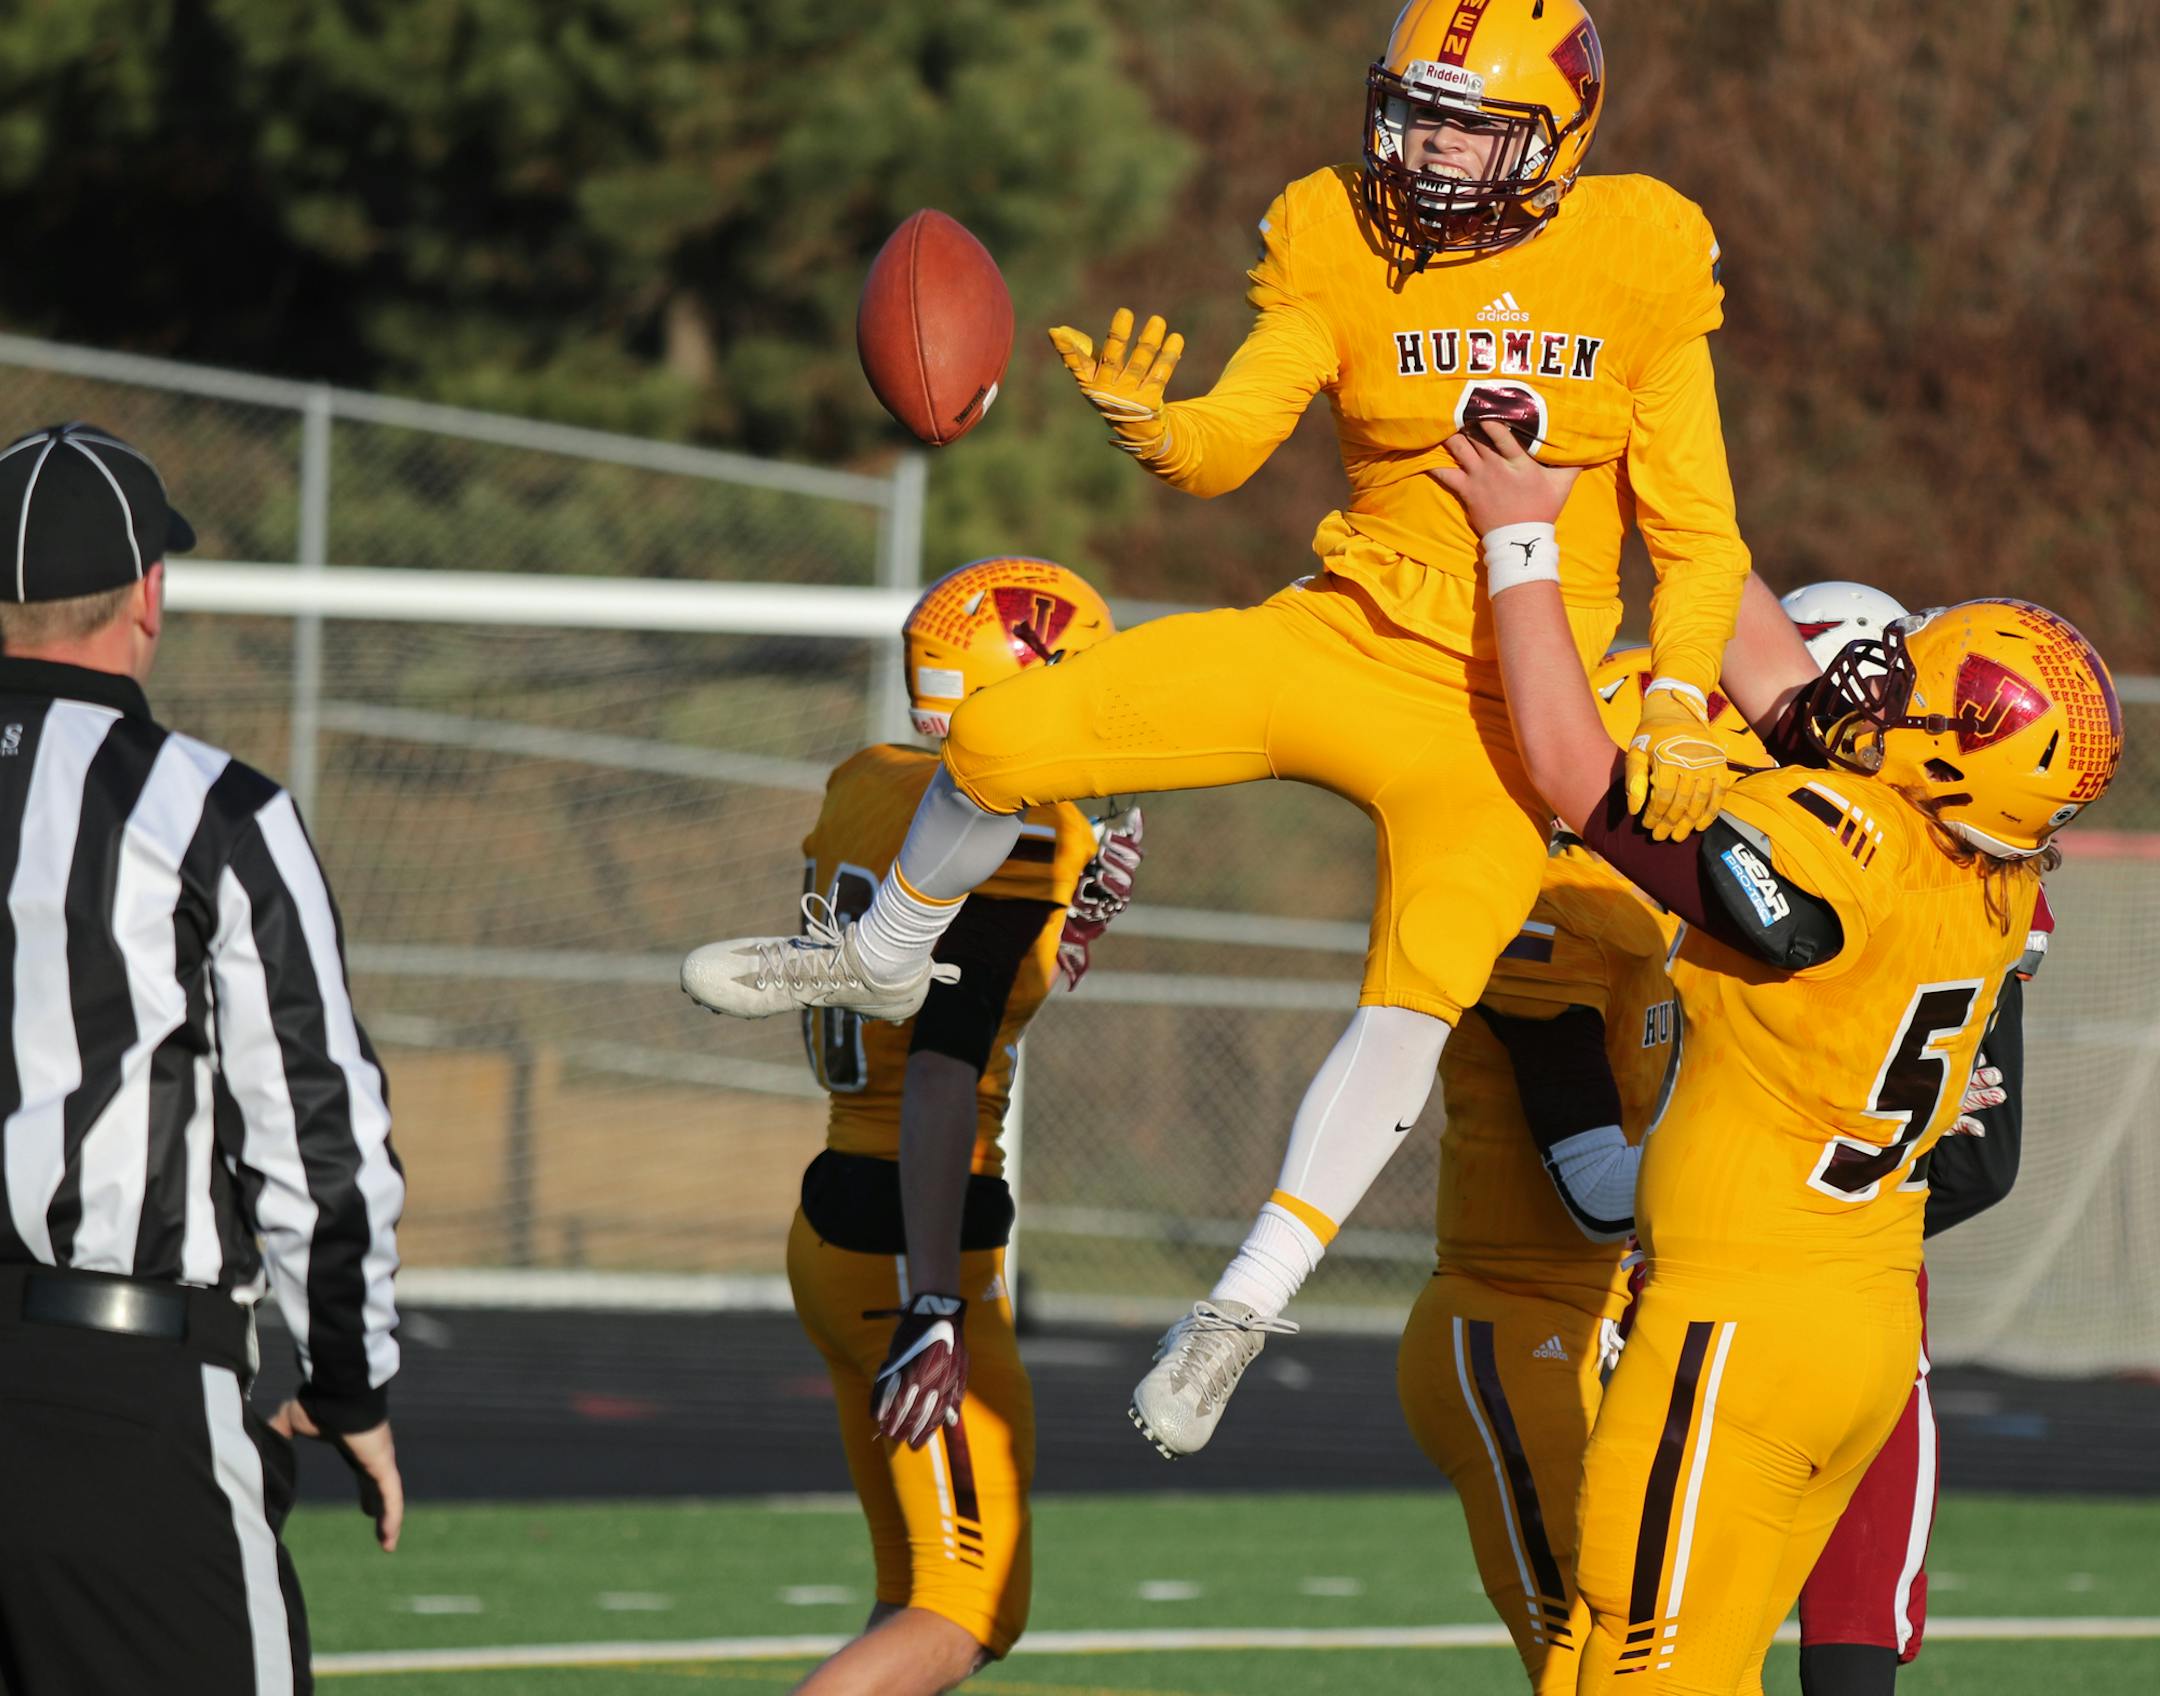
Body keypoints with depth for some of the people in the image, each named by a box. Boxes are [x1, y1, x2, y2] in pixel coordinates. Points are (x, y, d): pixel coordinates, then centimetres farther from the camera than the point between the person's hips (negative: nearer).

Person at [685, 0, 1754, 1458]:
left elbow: (1695, 528, -2)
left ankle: (1246, 1308, 4)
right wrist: (1155, 425, -34)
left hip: (1505, 716, -2)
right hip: (1347, 636, 2)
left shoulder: (1638, 269, -5)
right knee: (1001, 738, -11)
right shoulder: (1346, 253, -2)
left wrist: (1680, 709, -15)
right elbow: (1234, 439, -10)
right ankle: (885, 959, 20)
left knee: (1415, 1016, -11)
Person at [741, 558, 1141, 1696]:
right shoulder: (1021, 830, -14)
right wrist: (936, 1311, -24)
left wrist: (1073, 922, 13)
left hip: (834, 1219, 9)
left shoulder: (864, 790, 11)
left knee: (922, 1595, 15)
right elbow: (942, 1079, -22)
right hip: (917, 1245, -9)